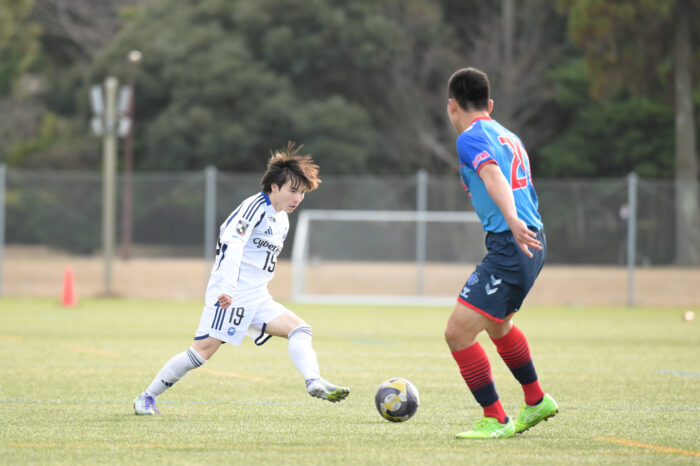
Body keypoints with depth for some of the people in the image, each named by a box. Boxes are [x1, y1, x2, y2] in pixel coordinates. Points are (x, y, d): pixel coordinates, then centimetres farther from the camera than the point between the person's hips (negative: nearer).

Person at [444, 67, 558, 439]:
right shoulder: (509, 137, 20)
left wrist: (512, 221, -38)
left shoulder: (471, 137, -8)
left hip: (509, 246, -10)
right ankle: (537, 402, 44)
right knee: (497, 325, 31)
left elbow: (493, 175, -25)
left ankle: (496, 421, -4)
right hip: (531, 242, 10)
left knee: (458, 332, -10)